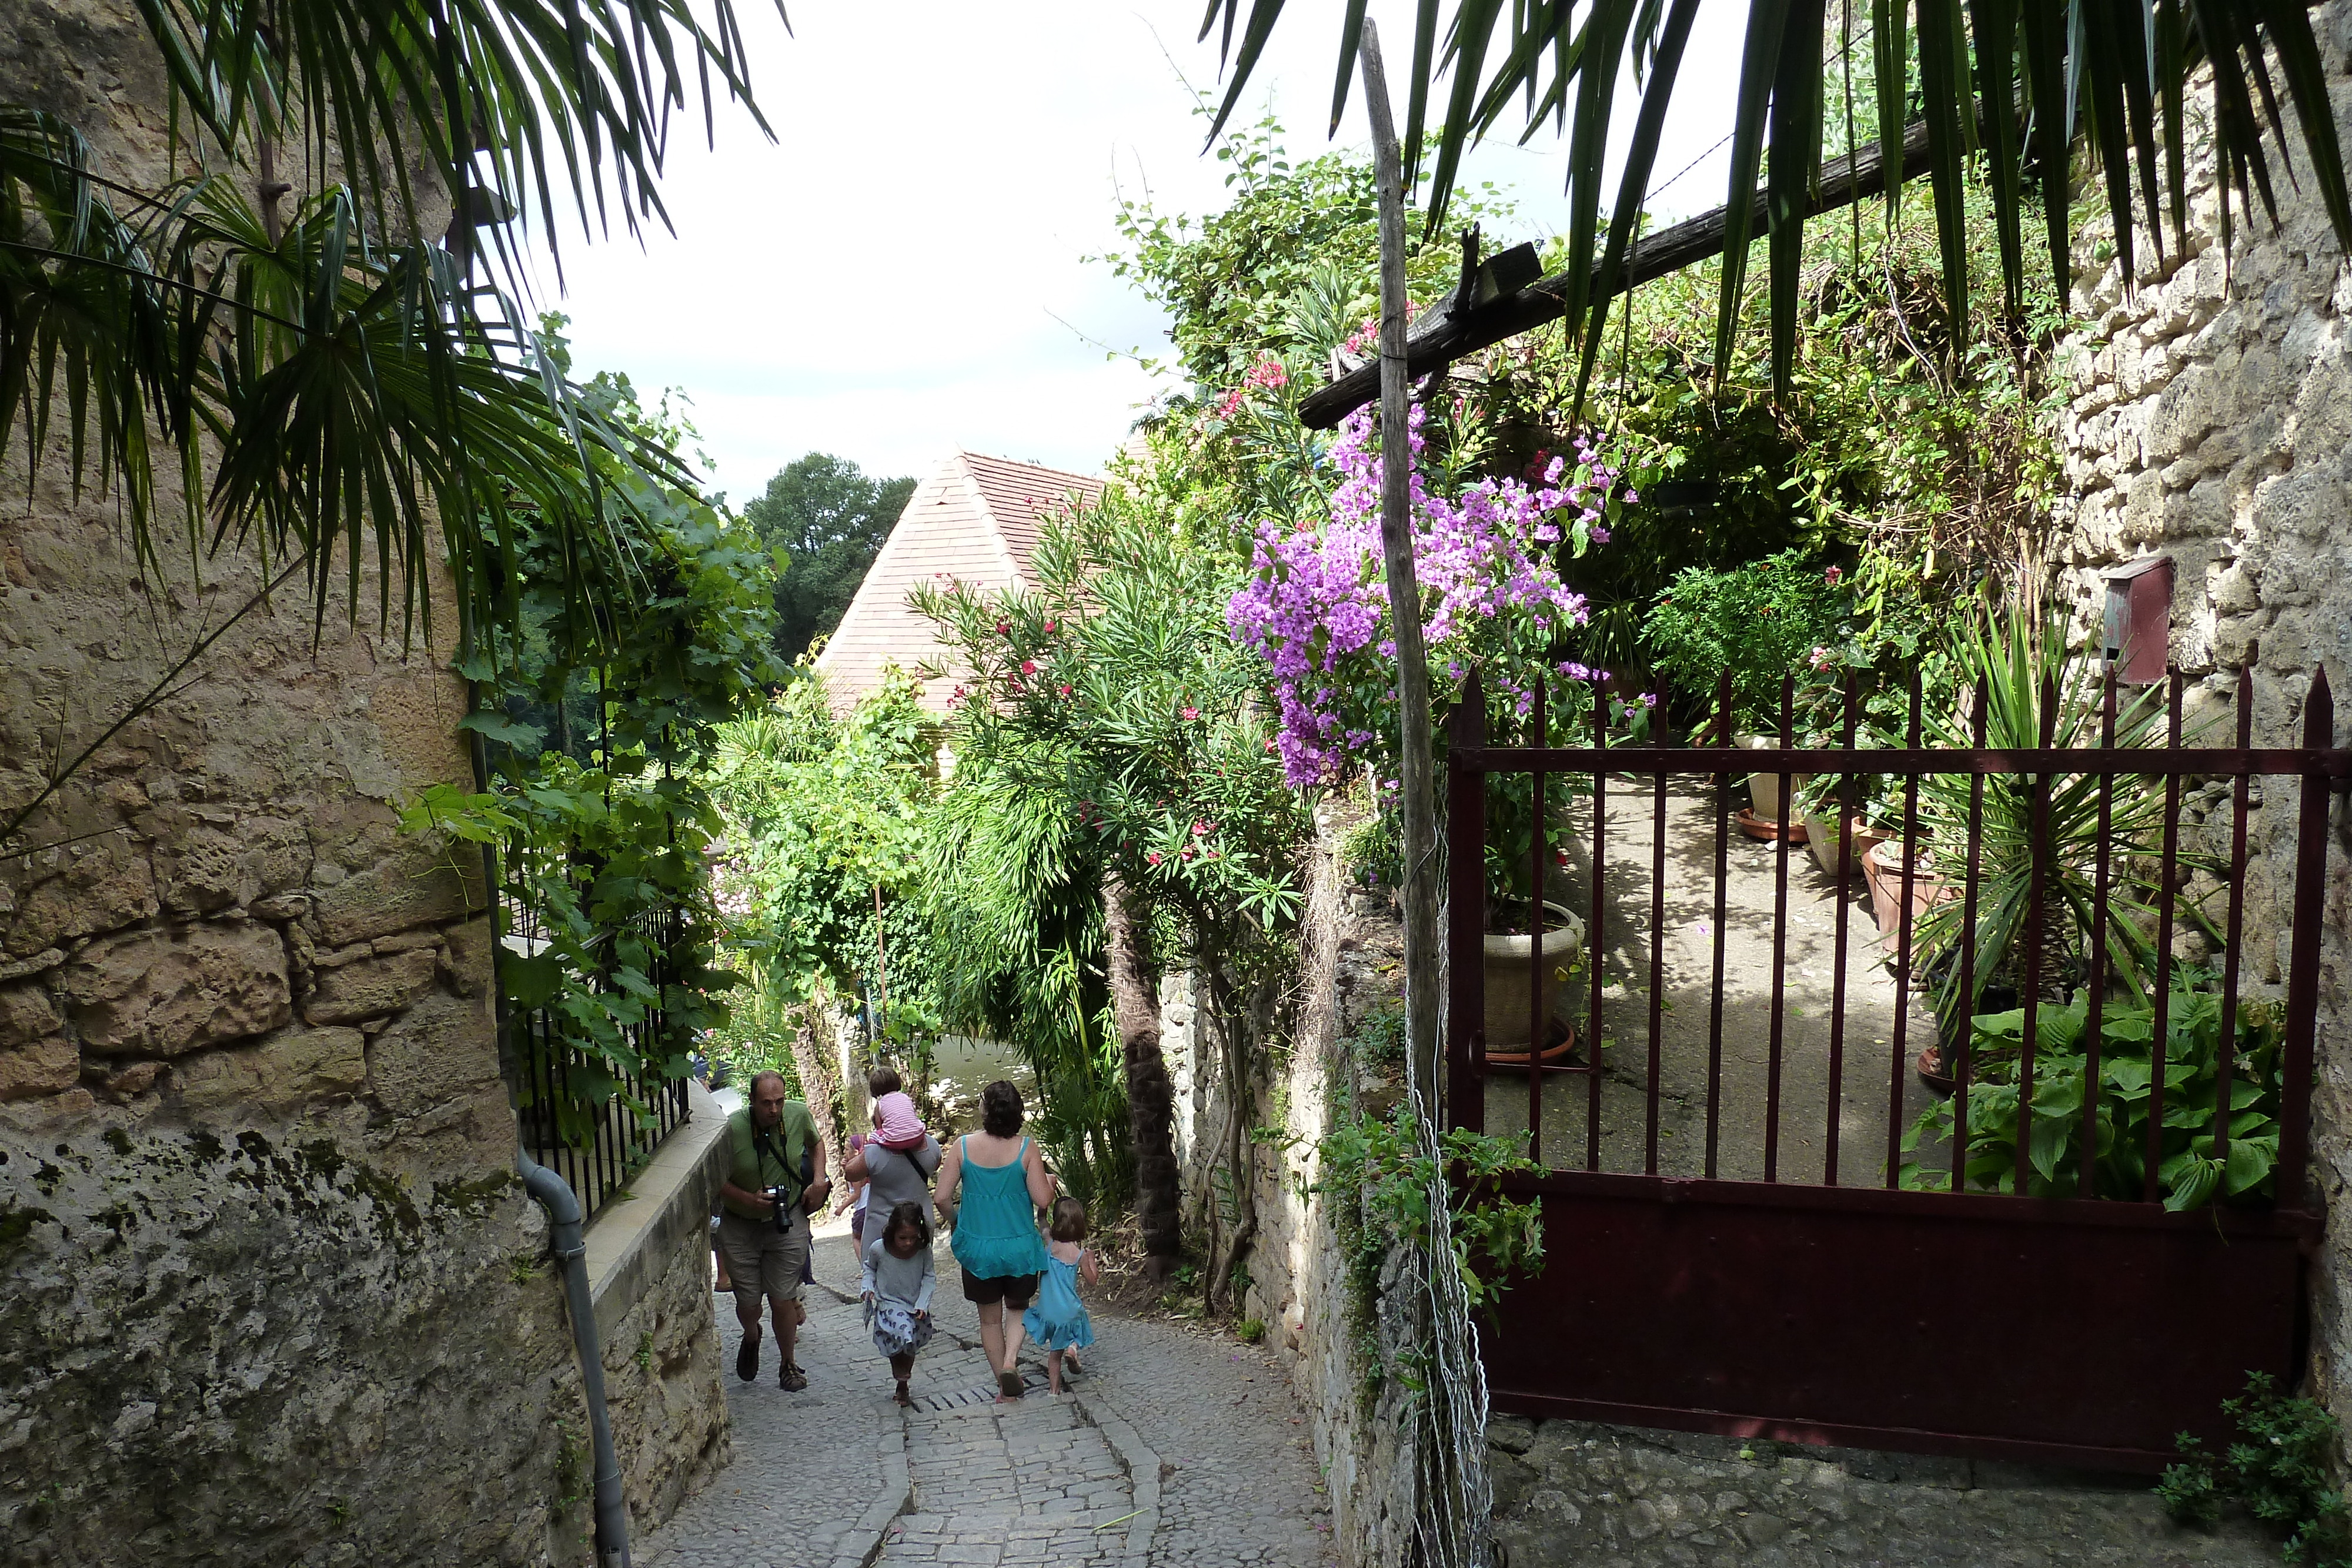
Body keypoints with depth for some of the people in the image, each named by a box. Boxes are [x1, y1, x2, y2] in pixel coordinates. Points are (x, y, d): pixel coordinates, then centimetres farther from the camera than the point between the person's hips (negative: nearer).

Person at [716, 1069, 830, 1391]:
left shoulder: (799, 1115, -10)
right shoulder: (732, 1128, -20)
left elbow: (815, 1144, 13)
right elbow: (719, 1183, -12)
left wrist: (819, 1179, -1)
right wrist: (751, 1200, -27)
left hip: (788, 1222, 1)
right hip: (740, 1225, -1)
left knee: (782, 1300, 2)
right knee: (748, 1302, 8)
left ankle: (788, 1365, 25)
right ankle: (751, 1338, 45)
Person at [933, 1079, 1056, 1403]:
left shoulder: (963, 1146, -9)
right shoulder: (1026, 1148, -13)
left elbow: (943, 1197, -8)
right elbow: (1042, 1200, -12)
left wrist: (956, 1222, 12)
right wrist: (1050, 1182, 10)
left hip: (978, 1246, 1)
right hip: (1020, 1246, -1)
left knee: (990, 1318, 17)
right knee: (1018, 1308, 22)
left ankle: (1005, 1389, 23)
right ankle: (1009, 1361, -3)